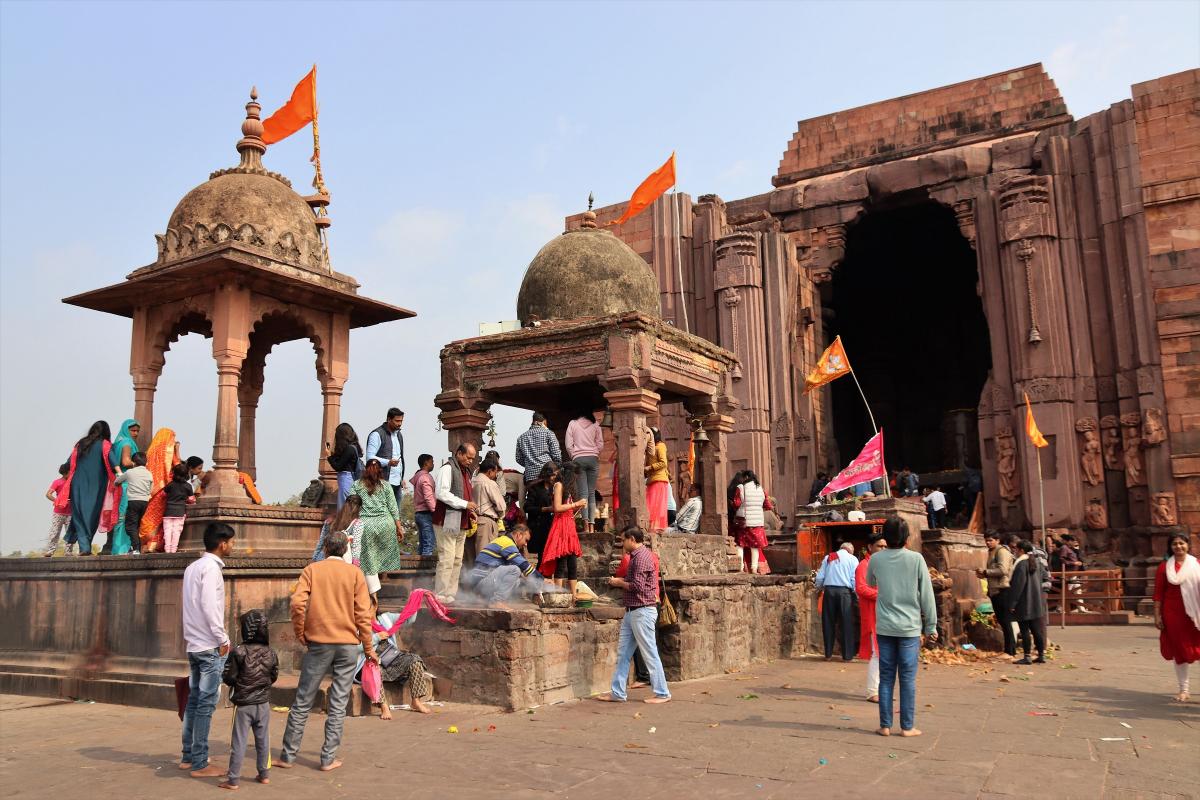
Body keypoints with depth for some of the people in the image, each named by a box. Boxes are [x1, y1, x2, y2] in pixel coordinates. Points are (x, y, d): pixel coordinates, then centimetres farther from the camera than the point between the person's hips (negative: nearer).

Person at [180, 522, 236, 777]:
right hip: (210, 646, -9)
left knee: (194, 700, 13)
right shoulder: (211, 568, -13)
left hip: (193, 644, 9)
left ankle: (188, 756, 19)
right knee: (206, 704, -5)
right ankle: (199, 763, -2)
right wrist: (223, 640, -15)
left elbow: (189, 604, 14)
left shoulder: (192, 567, 14)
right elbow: (209, 606, -20)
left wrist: (189, 635, 16)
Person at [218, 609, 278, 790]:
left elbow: (228, 677, -12)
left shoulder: (238, 652, -14)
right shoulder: (271, 654, -2)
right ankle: (264, 774, 21)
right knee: (263, 741, 13)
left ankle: (233, 779, 6)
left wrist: (238, 683, 9)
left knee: (238, 742, 2)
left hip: (243, 704, -4)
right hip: (263, 704, 4)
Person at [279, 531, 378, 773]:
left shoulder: (311, 569, 3)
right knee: (338, 704, 5)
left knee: (302, 701, 9)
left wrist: (299, 633, 2)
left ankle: (288, 755, 15)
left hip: (318, 643, 0)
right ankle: (329, 758, 8)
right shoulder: (355, 573, 2)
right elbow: (363, 613, -2)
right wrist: (368, 647, 5)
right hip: (348, 644, 0)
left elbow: (297, 602, -11)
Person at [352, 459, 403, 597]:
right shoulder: (385, 485, 8)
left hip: (365, 524, 0)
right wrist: (399, 527, 11)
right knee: (385, 552, 18)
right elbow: (393, 508, 7)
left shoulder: (356, 485, 9)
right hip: (385, 523, 0)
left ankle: (374, 594, 0)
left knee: (369, 560, 3)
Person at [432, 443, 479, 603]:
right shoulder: (447, 468, -8)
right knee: (447, 560, -10)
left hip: (461, 524, 9)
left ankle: (451, 594, 16)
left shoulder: (466, 471, 21)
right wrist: (464, 504, -19)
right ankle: (440, 595, -7)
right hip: (447, 522, -9)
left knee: (457, 561, 11)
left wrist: (470, 511, 12)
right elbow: (441, 493, -19)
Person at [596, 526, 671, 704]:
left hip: (642, 611, -10)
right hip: (632, 611, 10)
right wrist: (620, 581, 6)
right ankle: (617, 693, 15)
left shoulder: (641, 557, -16)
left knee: (649, 653, -2)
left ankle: (662, 693, 6)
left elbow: (637, 586, -22)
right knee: (623, 652, 10)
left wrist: (619, 583, -7)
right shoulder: (636, 556, 15)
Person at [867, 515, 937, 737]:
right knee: (908, 679, 5)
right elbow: (927, 594, -4)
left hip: (884, 627, 2)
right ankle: (907, 726, 10)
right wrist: (931, 626, 3)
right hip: (910, 627, -2)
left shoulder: (876, 559, -2)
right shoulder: (916, 559, -9)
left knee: (886, 677, 8)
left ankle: (885, 725, 12)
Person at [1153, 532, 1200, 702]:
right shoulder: (1165, 567, 2)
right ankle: (1184, 689, 17)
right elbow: (1158, 593, 1)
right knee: (1179, 650, 7)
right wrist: (1157, 615, -3)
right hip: (1173, 613, 0)